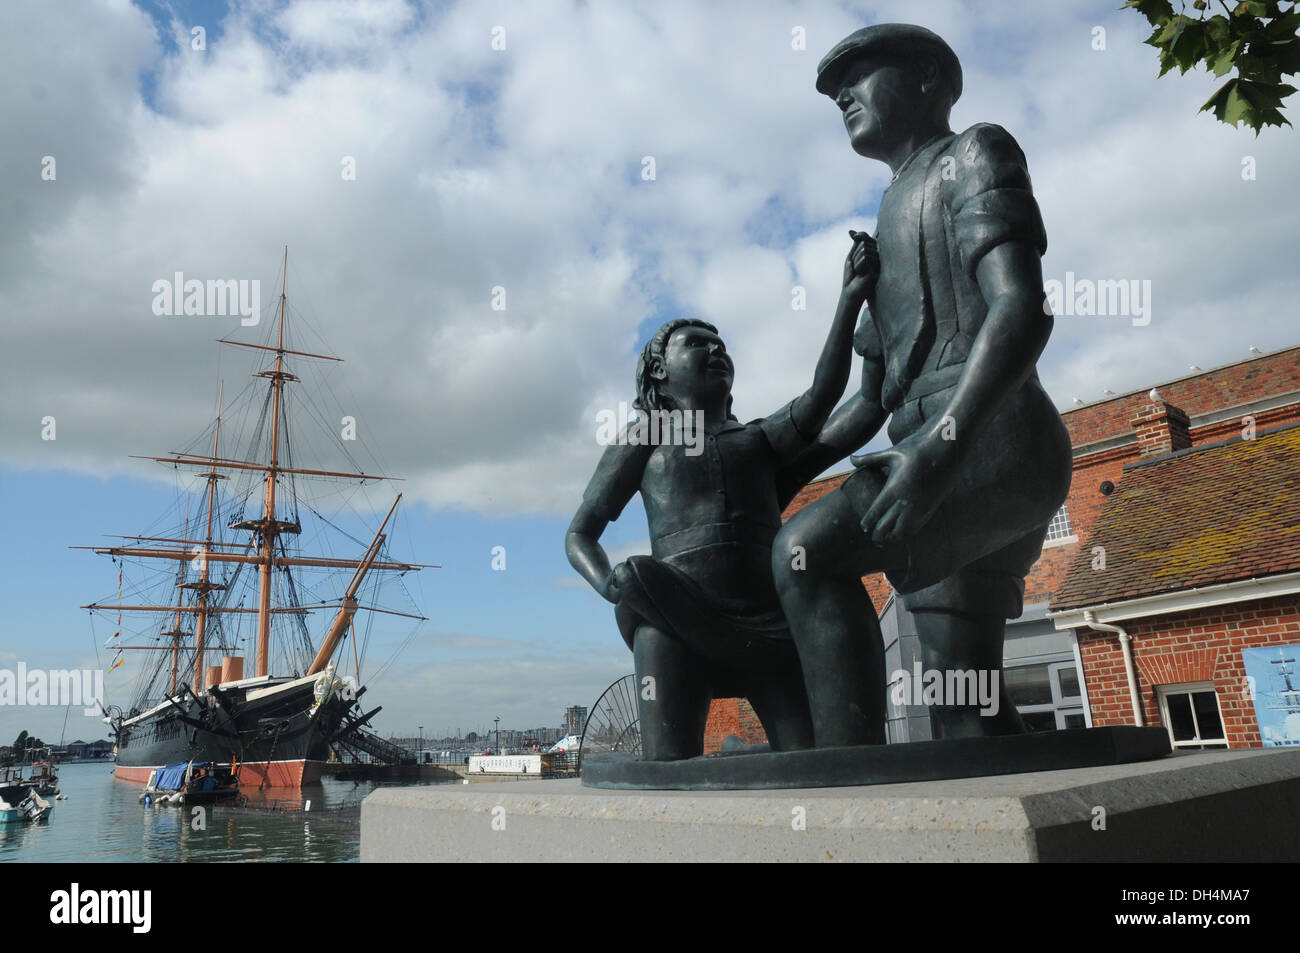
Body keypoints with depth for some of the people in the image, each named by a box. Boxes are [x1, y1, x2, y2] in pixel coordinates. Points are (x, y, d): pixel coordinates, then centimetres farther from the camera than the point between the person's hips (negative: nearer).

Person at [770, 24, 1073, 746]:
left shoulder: (974, 154, 8)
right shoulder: (893, 228, 31)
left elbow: (1022, 310, -11)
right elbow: (869, 402, 29)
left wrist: (943, 445, -25)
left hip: (993, 440, -8)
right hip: (949, 477, 9)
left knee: (804, 554, -23)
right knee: (964, 700, 1)